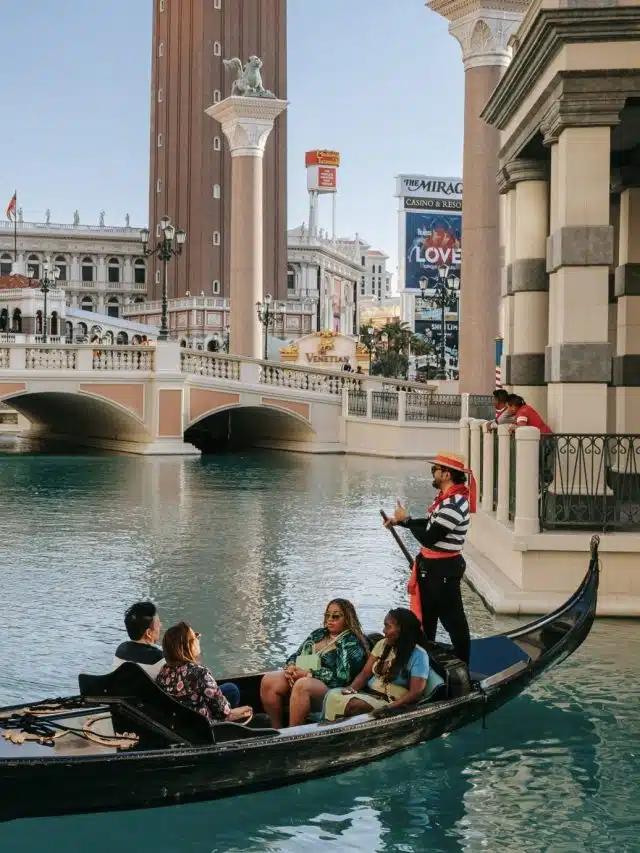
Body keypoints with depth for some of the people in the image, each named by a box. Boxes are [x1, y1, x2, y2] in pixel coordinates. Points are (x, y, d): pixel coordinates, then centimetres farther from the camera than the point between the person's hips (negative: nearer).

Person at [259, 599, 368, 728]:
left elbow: (342, 677, -13)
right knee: (268, 680, -20)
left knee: (302, 685, -39)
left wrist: (308, 674, -15)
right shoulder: (318, 634, 21)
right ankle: (277, 730, -14)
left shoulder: (352, 644, -1)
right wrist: (290, 667, -3)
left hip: (328, 688, -7)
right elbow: (296, 655, 22)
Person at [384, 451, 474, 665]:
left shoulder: (453, 505, -25)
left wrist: (405, 519, -12)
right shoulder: (447, 497, 8)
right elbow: (430, 524, 20)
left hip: (443, 569, -11)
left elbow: (428, 538, -25)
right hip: (433, 567, 11)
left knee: (453, 620, 0)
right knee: (426, 617, 20)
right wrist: (401, 521, 10)